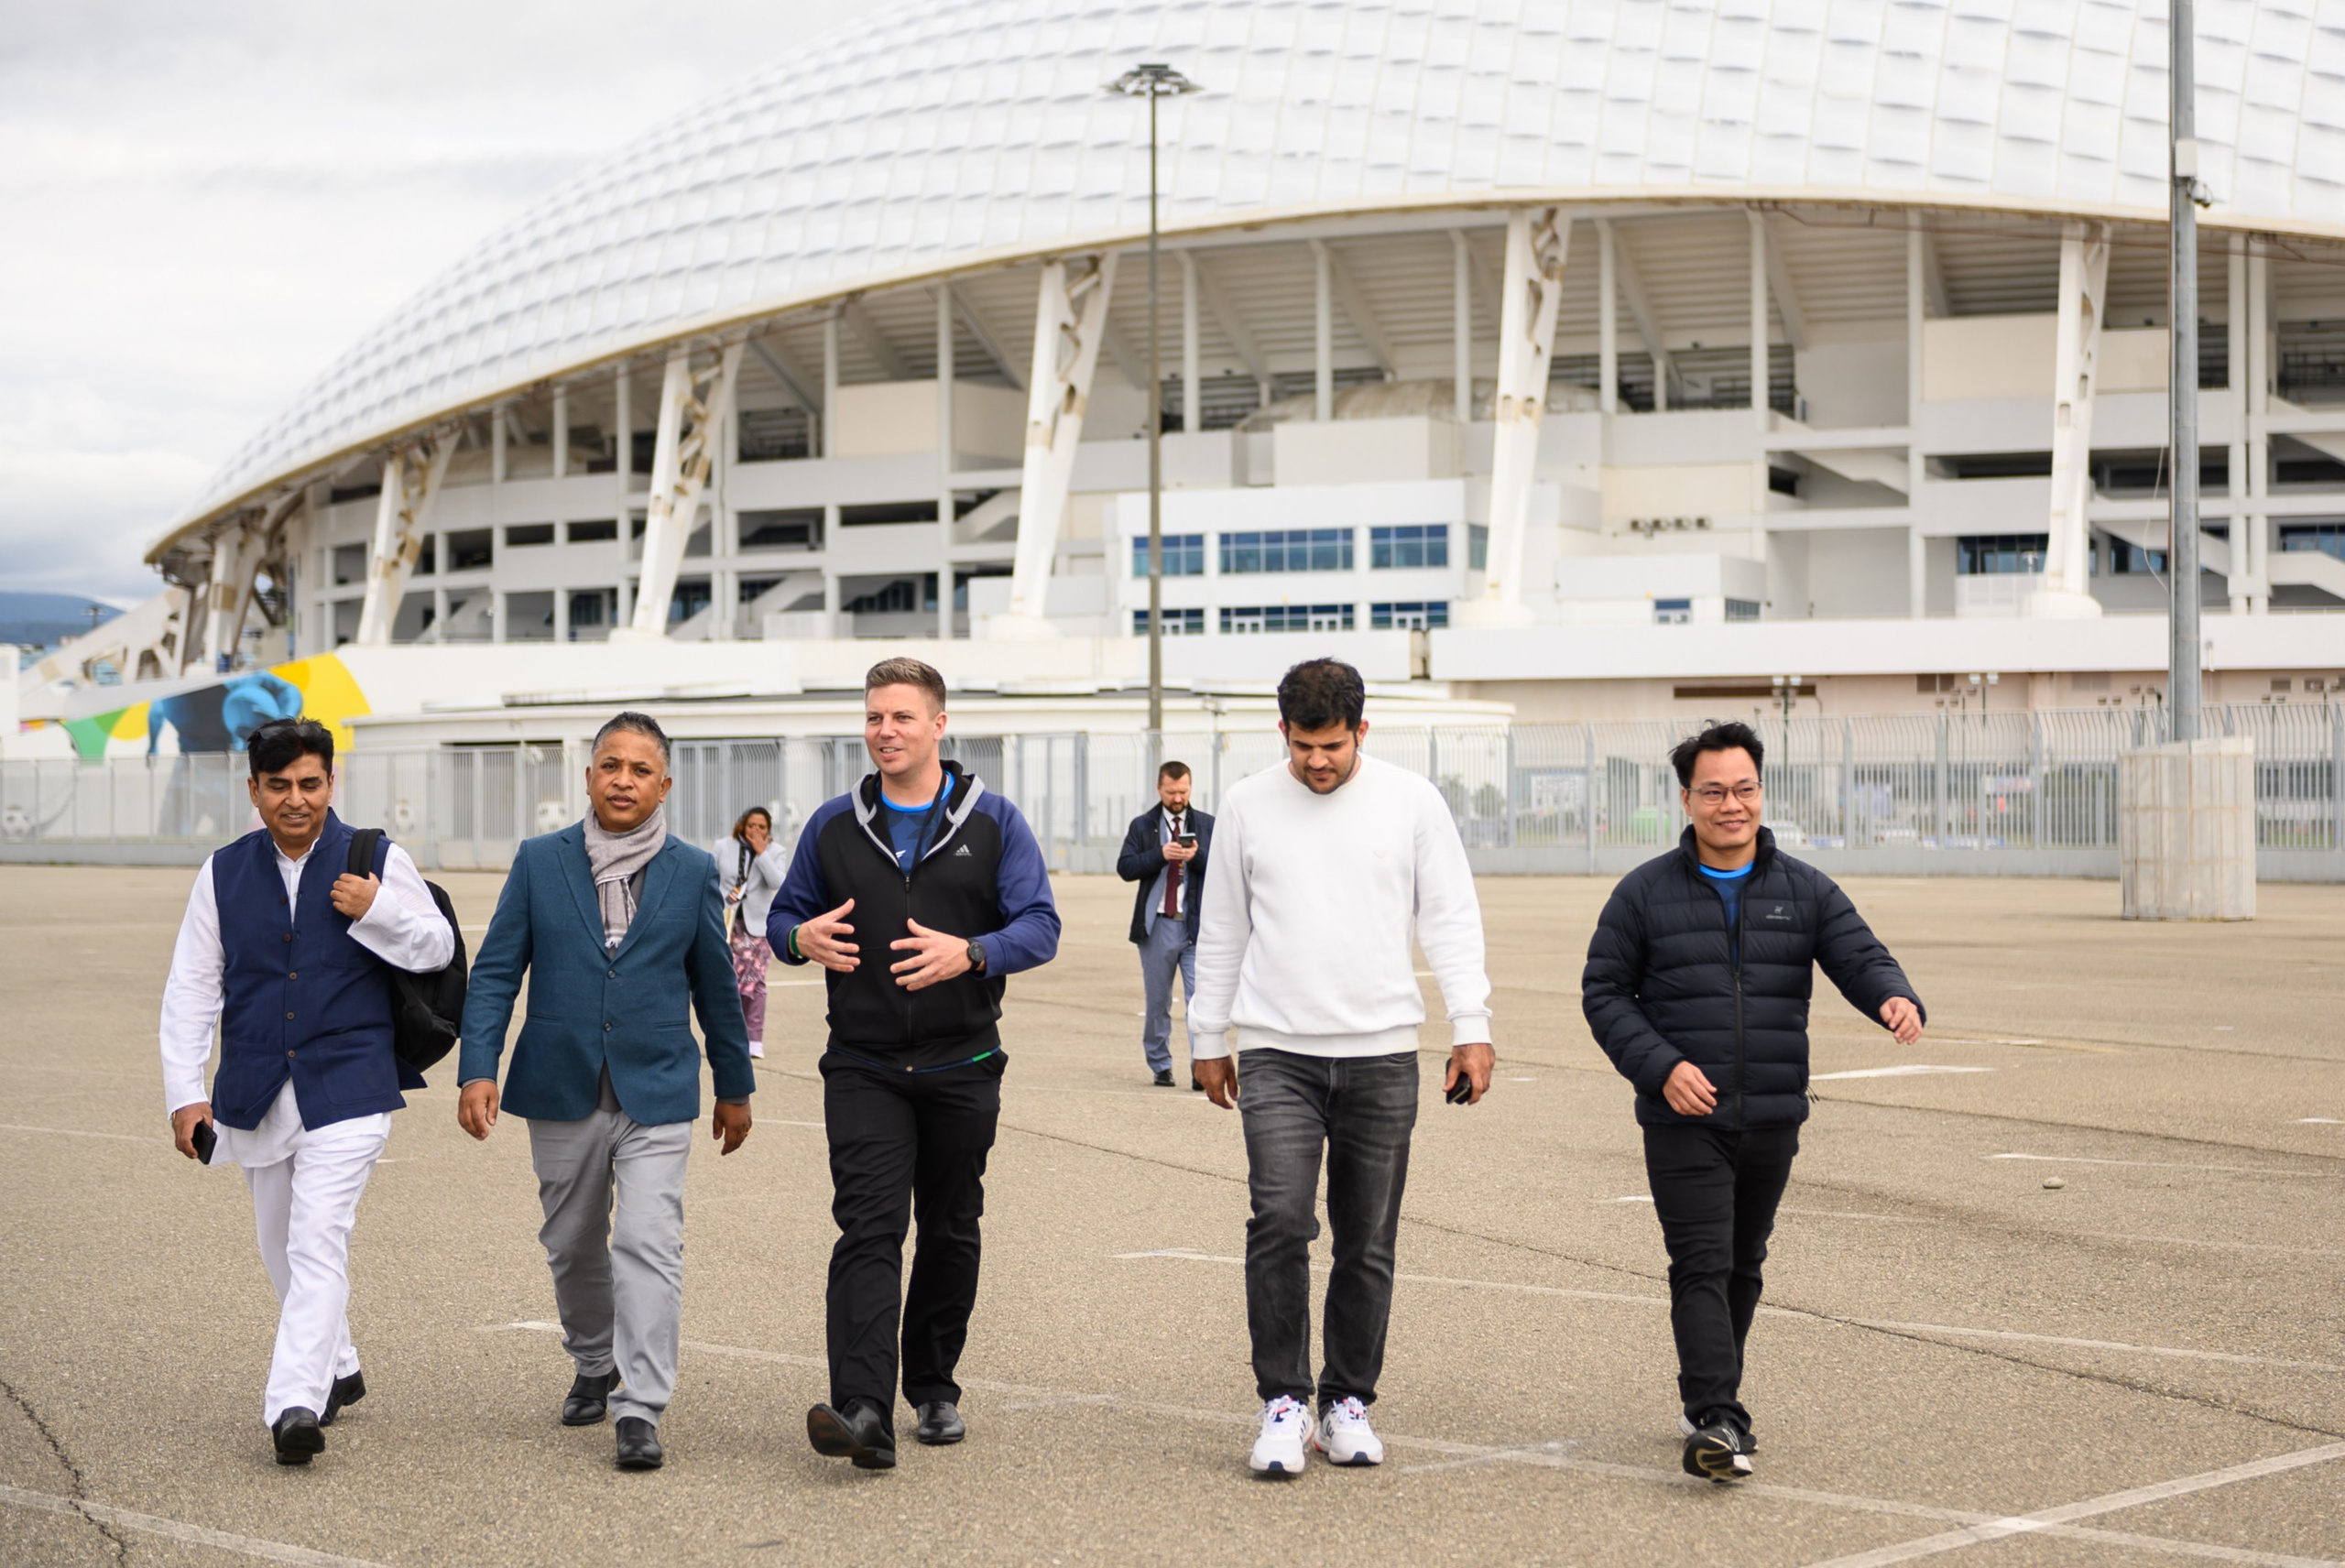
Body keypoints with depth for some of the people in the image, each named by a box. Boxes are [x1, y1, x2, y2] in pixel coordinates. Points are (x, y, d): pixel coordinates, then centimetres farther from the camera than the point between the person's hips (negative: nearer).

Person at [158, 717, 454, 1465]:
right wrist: (185, 1092, -4)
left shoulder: (379, 861, 0)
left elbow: (438, 947, 5)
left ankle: (296, 1404, -21)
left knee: (318, 1241, -16)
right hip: (255, 1091, 4)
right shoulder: (223, 873, 5)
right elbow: (190, 989, 4)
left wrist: (378, 912, -13)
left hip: (346, 1087, -4)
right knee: (283, 1249, 14)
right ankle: (337, 1371, 33)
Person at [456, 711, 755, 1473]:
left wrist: (735, 1086, 16)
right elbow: (495, 973, 1)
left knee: (648, 1245, -14)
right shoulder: (539, 861, 1)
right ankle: (594, 1364, 39)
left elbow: (715, 985, 10)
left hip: (656, 1093, -2)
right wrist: (478, 1070, -10)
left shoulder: (692, 872, 2)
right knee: (573, 1246, 15)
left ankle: (640, 1410, -13)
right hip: (562, 1092, 2)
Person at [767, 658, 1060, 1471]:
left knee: (950, 1230, 11)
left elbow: (1040, 925, -3)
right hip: (863, 1066, -1)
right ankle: (864, 1411, -25)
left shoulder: (993, 822, 2)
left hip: (962, 1066, 1)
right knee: (869, 1227, -15)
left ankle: (934, 1387, 28)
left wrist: (969, 954, -22)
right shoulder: (833, 825, 6)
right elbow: (785, 912, 14)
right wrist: (803, 938, -11)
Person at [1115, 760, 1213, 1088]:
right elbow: (1125, 867, -3)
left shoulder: (1208, 826, 9)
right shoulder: (1142, 826, 8)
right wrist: (1160, 855, -17)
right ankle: (1160, 1067, 20)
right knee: (1157, 1002, 9)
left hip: (1197, 926, -1)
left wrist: (1197, 856, -17)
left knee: (1200, 998, -11)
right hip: (1157, 926, 1)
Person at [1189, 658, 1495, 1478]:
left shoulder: (1412, 801, 2)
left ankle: (1348, 1403, 17)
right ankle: (1283, 1400, -3)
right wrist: (1207, 1036, 14)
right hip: (1278, 1054, 0)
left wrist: (1470, 1027, -4)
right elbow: (1221, 932, 13)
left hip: (1382, 1055, 0)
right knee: (1279, 1221, -14)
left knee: (1368, 1242, 5)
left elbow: (1452, 918, 3)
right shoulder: (1248, 806, 5)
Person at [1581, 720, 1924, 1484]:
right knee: (1702, 1268, -12)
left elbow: (1859, 957, -5)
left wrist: (1895, 999, -29)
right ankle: (1715, 1422, -19)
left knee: (1743, 1267, 15)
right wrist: (1661, 1066, -13)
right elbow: (1604, 992, 2)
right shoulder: (1645, 894, 0)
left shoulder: (1804, 891, 5)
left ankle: (1708, 1403, 31)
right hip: (1684, 1120, -3)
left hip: (1772, 1120, 3)